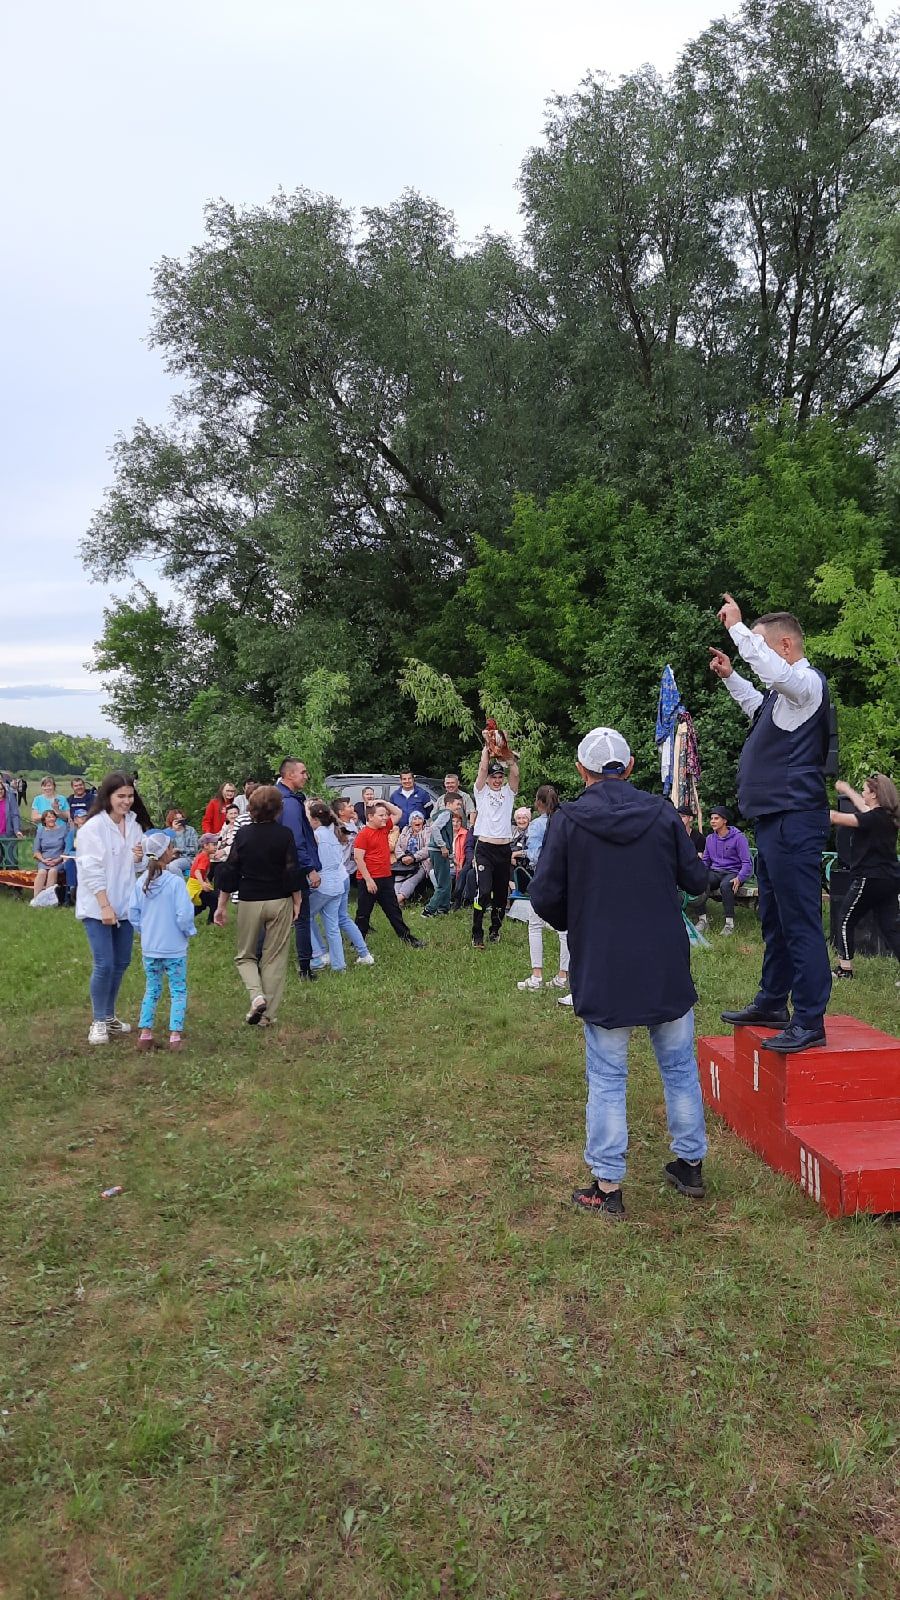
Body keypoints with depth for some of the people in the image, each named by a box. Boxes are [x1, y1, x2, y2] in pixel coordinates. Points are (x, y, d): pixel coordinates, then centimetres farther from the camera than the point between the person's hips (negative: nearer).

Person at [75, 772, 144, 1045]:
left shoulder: (133, 826, 7)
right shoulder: (93, 827, -12)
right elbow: (92, 870, -15)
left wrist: (140, 858, -6)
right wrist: (105, 906, -19)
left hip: (125, 906, 6)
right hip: (98, 908, -6)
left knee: (121, 963, 11)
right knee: (104, 965, -8)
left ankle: (109, 1017, 26)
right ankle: (98, 1022, 7)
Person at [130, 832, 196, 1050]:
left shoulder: (141, 882, -1)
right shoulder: (175, 882, -16)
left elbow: (133, 913, 3)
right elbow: (184, 915, -18)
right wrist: (188, 932, 0)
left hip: (149, 948, 5)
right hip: (174, 948, -5)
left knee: (152, 990, 17)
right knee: (178, 991, 6)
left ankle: (145, 1034, 16)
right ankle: (175, 1036, 2)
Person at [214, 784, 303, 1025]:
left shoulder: (243, 834, -4)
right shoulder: (285, 834, -7)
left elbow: (230, 871, -2)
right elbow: (293, 871, -6)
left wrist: (221, 906, 6)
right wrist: (296, 902, 6)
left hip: (250, 902, 0)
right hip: (280, 902, 0)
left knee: (245, 956, 17)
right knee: (275, 958, 9)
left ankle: (256, 995, -8)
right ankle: (267, 1014, 10)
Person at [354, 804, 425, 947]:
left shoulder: (385, 828, 7)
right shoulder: (363, 834, -13)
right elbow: (358, 858, -17)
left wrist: (384, 803, 3)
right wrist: (368, 880, -18)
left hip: (386, 878, 7)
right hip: (370, 881, -7)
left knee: (394, 911, 14)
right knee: (363, 914, 5)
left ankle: (406, 937, 20)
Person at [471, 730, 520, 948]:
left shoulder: (509, 792, 11)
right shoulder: (482, 791, 5)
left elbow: (515, 773, -6)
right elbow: (483, 768, -8)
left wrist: (507, 748, -11)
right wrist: (487, 744, -5)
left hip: (504, 849, 4)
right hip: (484, 848, -4)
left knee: (501, 893, 10)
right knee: (483, 891, -16)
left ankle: (495, 930, 27)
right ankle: (477, 934, -11)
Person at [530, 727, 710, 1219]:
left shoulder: (567, 820, -9)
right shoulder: (662, 812, -4)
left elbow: (544, 896, -9)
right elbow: (696, 880, 1)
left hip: (600, 971, -2)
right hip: (667, 967, 2)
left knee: (607, 1078, 8)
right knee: (680, 1067, 18)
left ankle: (607, 1186, 14)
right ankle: (690, 1165, 32)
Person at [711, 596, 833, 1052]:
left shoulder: (806, 683, -13)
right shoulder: (783, 692, 17)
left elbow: (772, 669, -36)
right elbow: (760, 709, 41)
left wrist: (736, 625, -23)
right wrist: (730, 677, 32)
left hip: (794, 821, -11)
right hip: (773, 819, 11)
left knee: (800, 922, -7)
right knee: (773, 918, 17)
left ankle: (809, 1022, -2)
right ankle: (772, 1004, 29)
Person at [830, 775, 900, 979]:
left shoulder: (875, 818, -17)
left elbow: (837, 818, -21)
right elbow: (865, 810, 29)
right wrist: (847, 790, 42)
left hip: (871, 878, -9)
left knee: (845, 920, 6)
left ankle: (845, 968, 11)